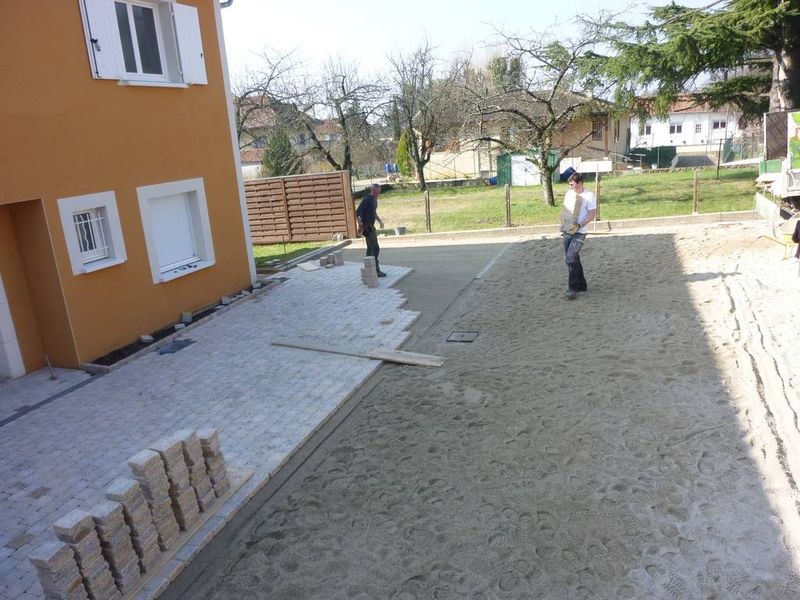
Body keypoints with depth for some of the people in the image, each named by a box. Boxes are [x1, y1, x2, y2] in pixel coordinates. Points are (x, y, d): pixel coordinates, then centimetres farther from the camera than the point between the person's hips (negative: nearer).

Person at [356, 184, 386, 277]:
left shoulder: (374, 200, 12)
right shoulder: (367, 199, -17)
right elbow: (358, 212, -25)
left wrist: (379, 220, 19)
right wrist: (360, 225, -32)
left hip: (371, 226, 10)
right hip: (367, 227, -10)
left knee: (370, 248, 15)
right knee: (375, 249, -11)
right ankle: (376, 270, -8)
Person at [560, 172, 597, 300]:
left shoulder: (588, 196, -9)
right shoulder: (569, 193, 10)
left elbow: (592, 214, -12)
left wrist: (579, 225, -20)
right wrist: (563, 225, 8)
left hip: (579, 233, -7)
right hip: (567, 232, 7)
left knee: (571, 258, -17)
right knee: (573, 259, 12)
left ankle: (573, 289, -13)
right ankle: (581, 285, 25)